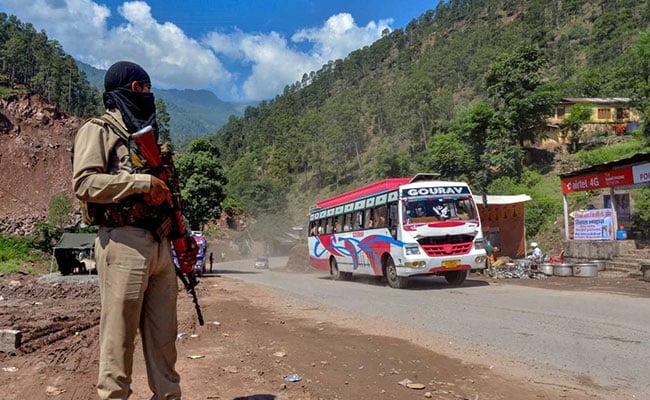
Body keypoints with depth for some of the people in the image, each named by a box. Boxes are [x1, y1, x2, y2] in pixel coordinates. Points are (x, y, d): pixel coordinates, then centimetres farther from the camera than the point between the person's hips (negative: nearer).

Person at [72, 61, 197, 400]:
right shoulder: (98, 130, 3)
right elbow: (84, 183, -12)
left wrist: (184, 237, 13)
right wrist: (143, 181, -14)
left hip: (161, 244, 7)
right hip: (124, 243, -7)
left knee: (164, 336, 9)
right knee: (119, 334, -2)